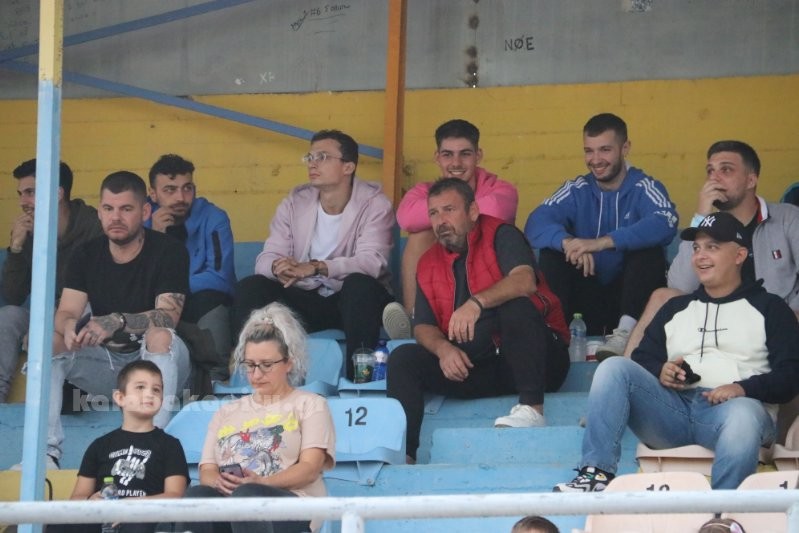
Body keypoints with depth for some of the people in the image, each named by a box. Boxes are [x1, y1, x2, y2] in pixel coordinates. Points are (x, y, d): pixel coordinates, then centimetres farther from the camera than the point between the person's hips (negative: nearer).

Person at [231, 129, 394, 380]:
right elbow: (266, 259, -5)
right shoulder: (294, 202, 3)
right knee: (250, 288, -19)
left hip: (355, 301, -3)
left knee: (360, 284, -37)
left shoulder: (374, 204, -9)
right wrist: (278, 267, -32)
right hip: (304, 299, 4)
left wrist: (315, 268, -37)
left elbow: (372, 261, -24)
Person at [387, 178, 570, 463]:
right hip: (474, 367, 5)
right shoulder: (429, 264, 14)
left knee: (515, 305, -33)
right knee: (403, 358, -13)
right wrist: (443, 349, -15)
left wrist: (476, 302, -39)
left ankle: (531, 407, -41)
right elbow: (423, 326, 9)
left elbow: (525, 281, -23)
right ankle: (401, 451, -29)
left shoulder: (500, 236, -3)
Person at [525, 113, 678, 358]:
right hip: (585, 296, 2)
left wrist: (604, 242, -40)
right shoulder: (577, 190, 4)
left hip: (630, 294, -2)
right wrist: (567, 242, -37)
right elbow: (536, 223, -13)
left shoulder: (644, 188, -6)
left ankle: (625, 331, -36)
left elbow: (665, 224, -28)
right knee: (551, 252, -17)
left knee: (649, 248, -26)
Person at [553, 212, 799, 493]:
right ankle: (596, 475, -30)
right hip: (672, 406, 4)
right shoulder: (676, 308, 29)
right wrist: (660, 372, -2)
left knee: (743, 415, -41)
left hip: (730, 406, -4)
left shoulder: (768, 308, 15)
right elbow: (643, 358, 23)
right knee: (613, 367, -19)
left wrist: (743, 388, -15)